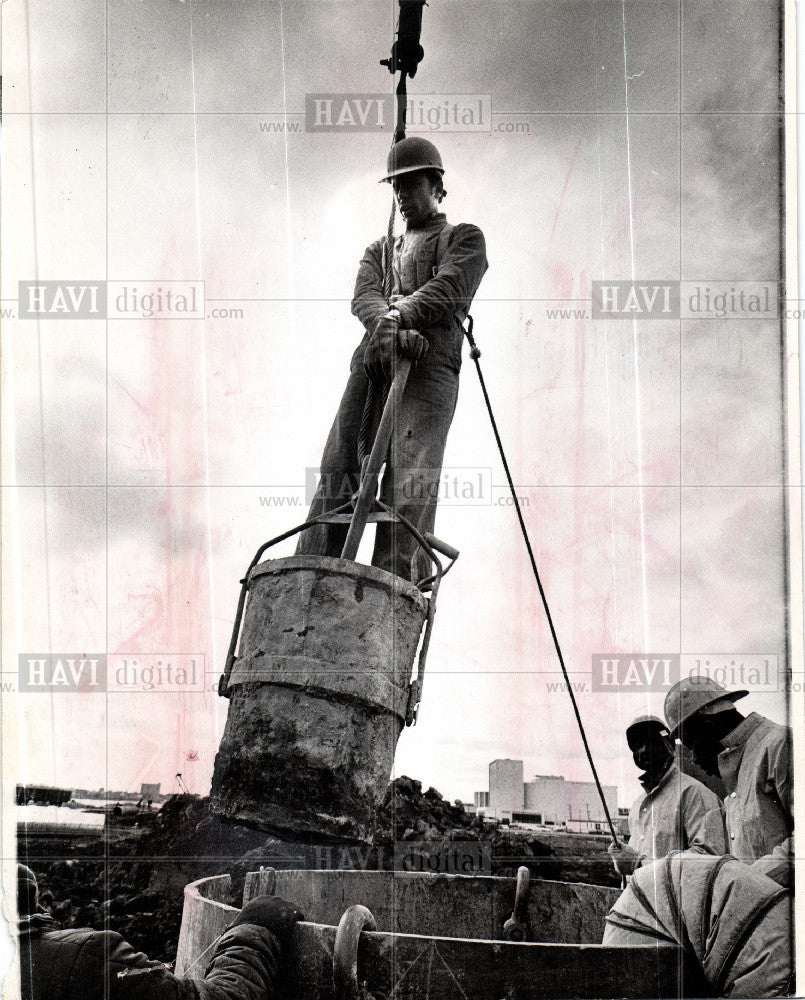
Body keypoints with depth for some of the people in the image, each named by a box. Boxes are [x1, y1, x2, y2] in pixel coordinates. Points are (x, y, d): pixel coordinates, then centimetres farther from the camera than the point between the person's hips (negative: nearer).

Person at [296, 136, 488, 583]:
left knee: (407, 487, -19)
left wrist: (396, 316, -19)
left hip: (429, 368, -5)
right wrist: (387, 324, -14)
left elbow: (448, 289, 0)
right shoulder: (380, 249, 35)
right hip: (371, 366, 5)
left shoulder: (464, 238, 22)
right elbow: (363, 297, 12)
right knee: (336, 475, -11)